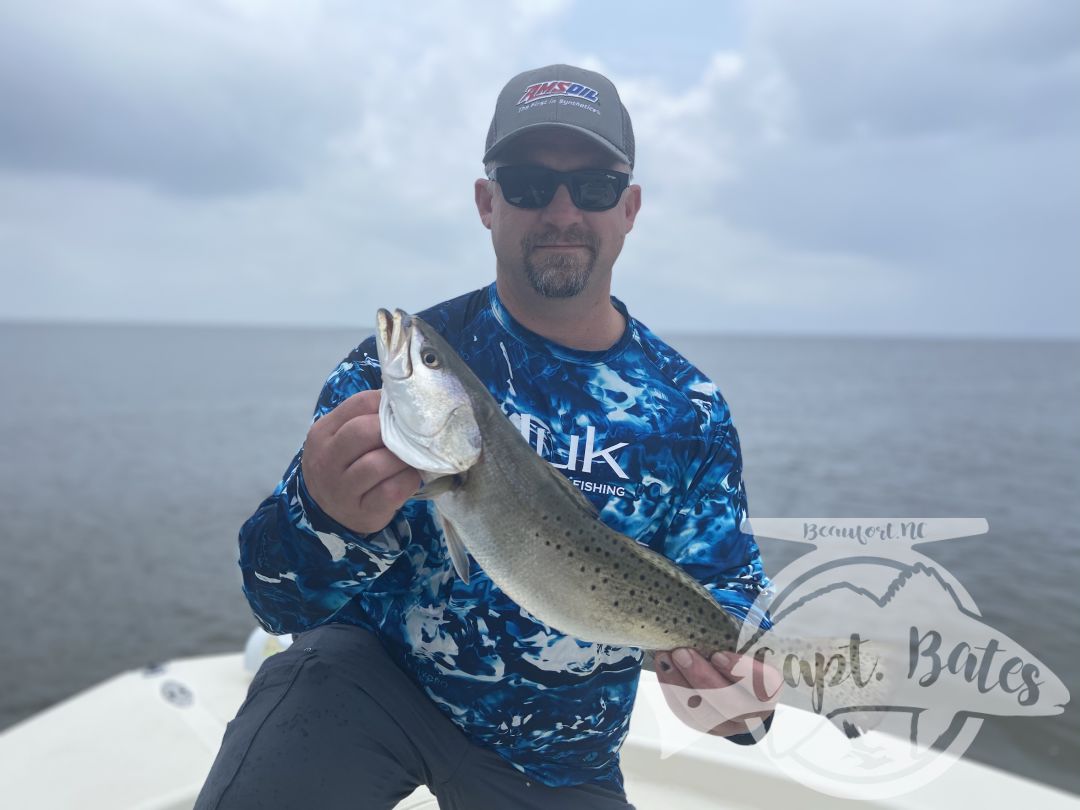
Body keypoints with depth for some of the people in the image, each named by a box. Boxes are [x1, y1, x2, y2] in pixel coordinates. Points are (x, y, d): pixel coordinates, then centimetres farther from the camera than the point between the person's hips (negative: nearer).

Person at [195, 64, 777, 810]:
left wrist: (733, 680, -27)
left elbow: (724, 583, -3)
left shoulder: (691, 410, -8)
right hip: (375, 672, -2)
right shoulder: (401, 360, -14)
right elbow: (280, 599, -17)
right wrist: (329, 518, -41)